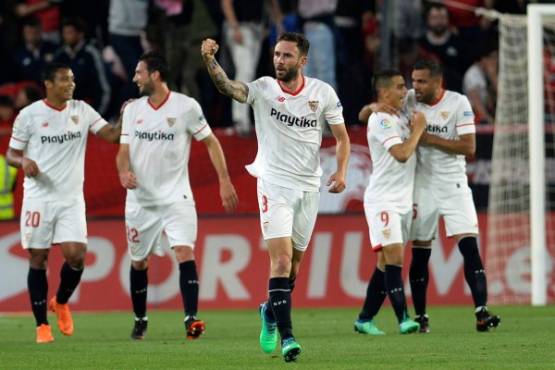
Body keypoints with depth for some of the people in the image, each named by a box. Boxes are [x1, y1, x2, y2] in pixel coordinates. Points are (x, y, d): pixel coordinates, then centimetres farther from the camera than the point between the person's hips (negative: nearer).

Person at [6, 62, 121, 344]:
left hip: (71, 199, 2)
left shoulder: (82, 110, 6)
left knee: (76, 256, -10)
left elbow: (110, 134, 0)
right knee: (38, 259, 0)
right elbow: (11, 155, 2)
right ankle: (42, 325, 10)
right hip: (38, 197, -2)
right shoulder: (29, 115, -2)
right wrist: (24, 162, -20)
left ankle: (61, 303, 19)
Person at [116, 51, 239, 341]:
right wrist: (124, 171, -16)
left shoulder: (186, 106, -6)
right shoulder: (132, 109, 6)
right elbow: (124, 150, 7)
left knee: (185, 252, -20)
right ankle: (140, 320, 28)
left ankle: (191, 319, -24)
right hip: (140, 199, 4)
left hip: (176, 197, -4)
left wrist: (224, 181, -5)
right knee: (138, 261, 10)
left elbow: (210, 142, 1)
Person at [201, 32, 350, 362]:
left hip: (309, 186, 3)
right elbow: (228, 87, -24)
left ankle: (271, 311, 40)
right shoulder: (263, 89, -6)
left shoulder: (323, 93, -1)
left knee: (294, 262, 12)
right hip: (274, 183, -3)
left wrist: (341, 171, -13)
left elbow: (342, 137, 4)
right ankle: (286, 336, -16)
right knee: (282, 258, -15)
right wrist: (210, 60, -43)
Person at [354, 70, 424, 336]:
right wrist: (418, 129, -12)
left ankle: (365, 319, 12)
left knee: (386, 262, 8)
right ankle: (403, 319, -18)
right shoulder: (381, 120, -14)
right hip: (383, 201, -9)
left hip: (402, 201, 9)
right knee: (393, 257, -15)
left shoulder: (402, 116, 14)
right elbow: (401, 154, -25)